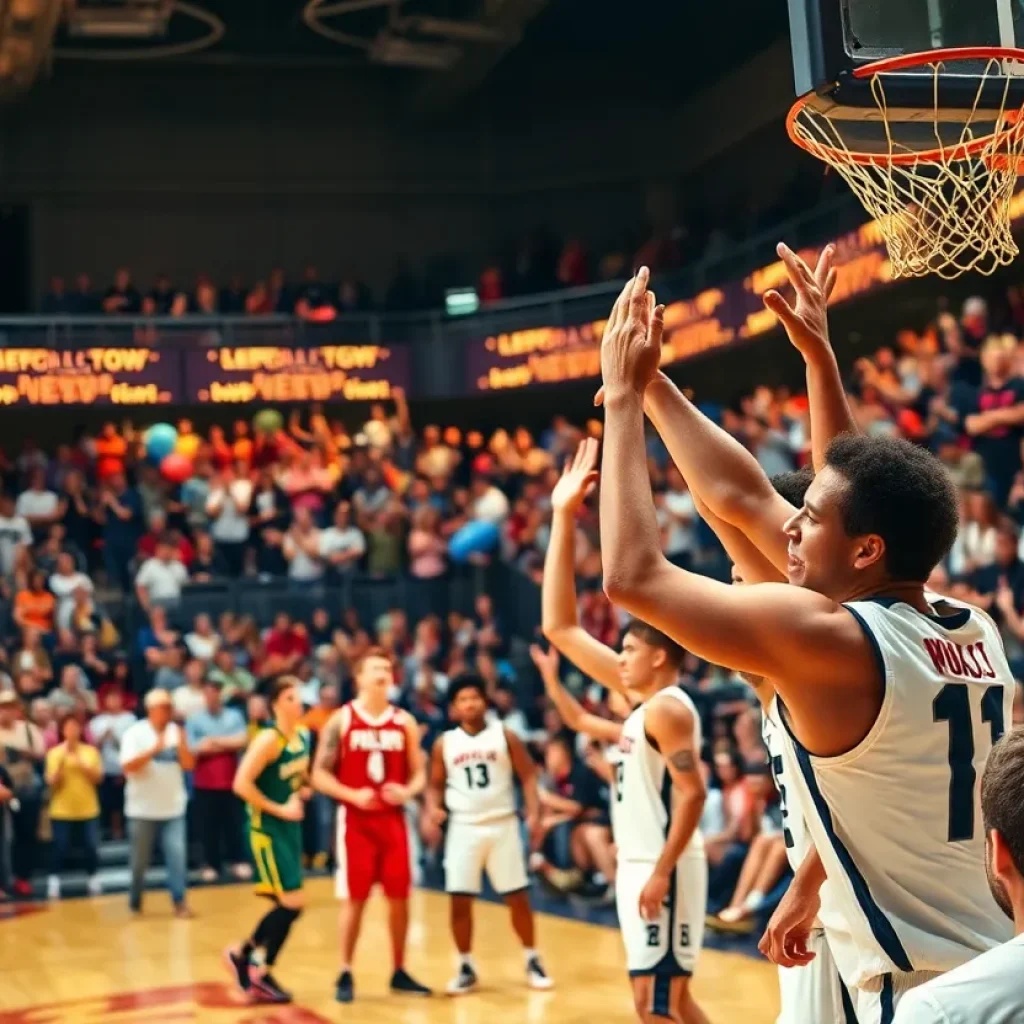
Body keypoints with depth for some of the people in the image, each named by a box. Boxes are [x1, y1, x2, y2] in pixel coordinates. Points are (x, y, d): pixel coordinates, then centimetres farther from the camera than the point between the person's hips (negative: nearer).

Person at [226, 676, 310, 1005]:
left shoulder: (302, 736, 6)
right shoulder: (269, 740, -18)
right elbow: (241, 784, -23)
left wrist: (305, 788, 3)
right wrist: (279, 809, -19)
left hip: (290, 826, 8)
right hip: (268, 828, -8)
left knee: (287, 905, 11)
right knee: (293, 903, -9)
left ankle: (244, 954, 28)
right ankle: (259, 974, 8)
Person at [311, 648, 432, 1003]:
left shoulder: (405, 722, 6)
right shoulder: (341, 720, -3)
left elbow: (419, 774, 10)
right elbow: (320, 775, -4)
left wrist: (407, 792, -12)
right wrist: (353, 796, -18)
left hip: (393, 819, 3)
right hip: (355, 820, -3)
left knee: (399, 896, 5)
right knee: (354, 898, -1)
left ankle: (400, 972, 17)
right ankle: (345, 974, 10)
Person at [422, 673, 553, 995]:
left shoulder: (504, 736, -1)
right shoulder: (445, 744, 3)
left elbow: (528, 775, -1)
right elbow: (435, 785, 10)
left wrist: (534, 813, -14)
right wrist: (433, 811, -9)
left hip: (502, 825, -1)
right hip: (464, 827, 1)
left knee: (518, 897, 4)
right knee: (459, 900, -1)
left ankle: (532, 961, 21)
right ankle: (466, 968, 13)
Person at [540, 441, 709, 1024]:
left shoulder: (667, 708, -13)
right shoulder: (642, 696, 13)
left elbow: (693, 794, -21)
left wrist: (663, 871, -25)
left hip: (662, 868, -10)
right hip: (642, 864, 10)